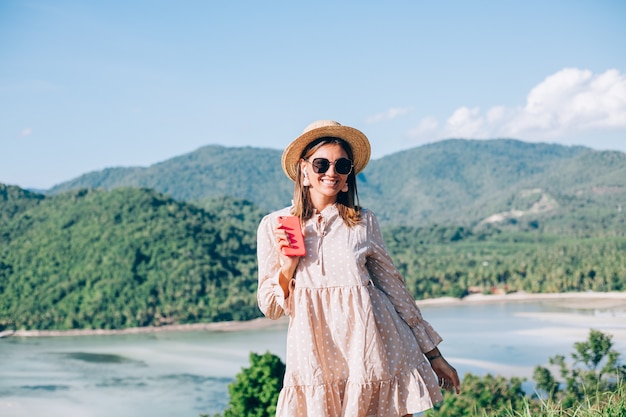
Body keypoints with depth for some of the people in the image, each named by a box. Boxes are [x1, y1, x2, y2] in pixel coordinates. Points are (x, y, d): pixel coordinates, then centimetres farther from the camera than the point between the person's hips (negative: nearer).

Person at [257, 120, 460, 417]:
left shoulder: (364, 222, 3)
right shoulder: (273, 226, 2)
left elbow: (392, 284, 9)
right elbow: (271, 307, 4)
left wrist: (432, 353, 11)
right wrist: (288, 265, -15)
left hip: (373, 354, 0)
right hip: (316, 358, 0)